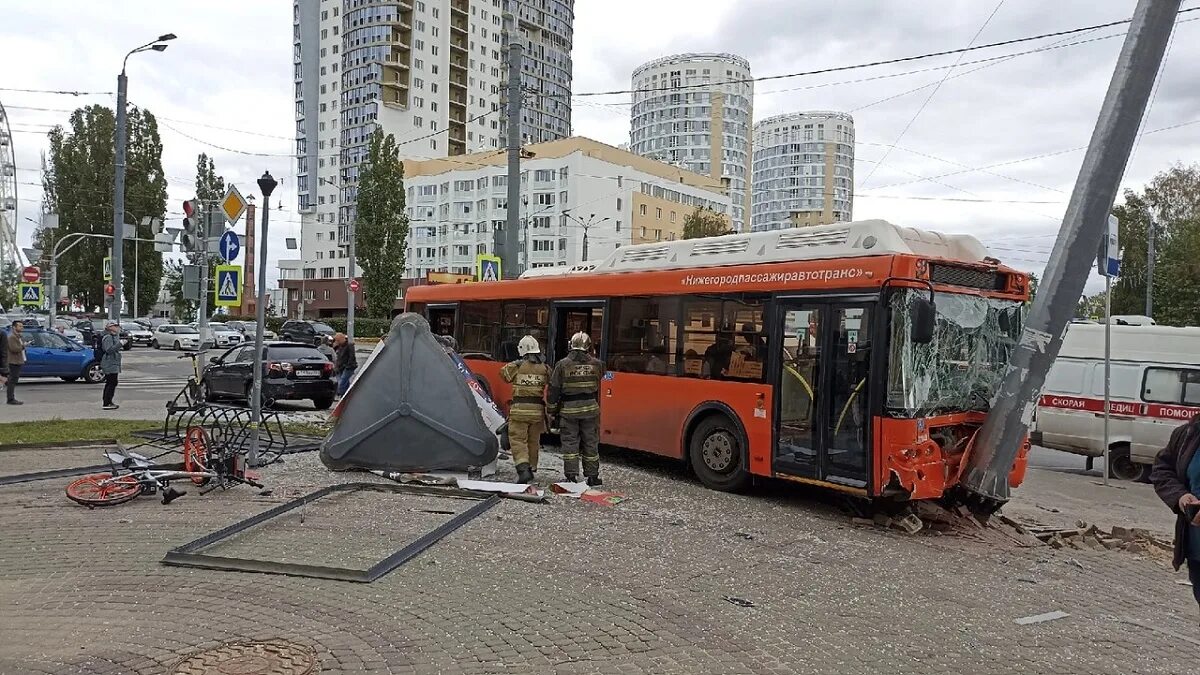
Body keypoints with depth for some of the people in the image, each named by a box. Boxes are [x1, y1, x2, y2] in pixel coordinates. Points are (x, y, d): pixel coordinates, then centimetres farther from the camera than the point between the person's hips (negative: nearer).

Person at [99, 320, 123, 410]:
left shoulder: (113, 337, 17)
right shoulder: (108, 337, -15)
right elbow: (109, 350, -27)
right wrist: (119, 344, -32)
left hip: (111, 364, 11)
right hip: (110, 364, -11)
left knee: (109, 383, 16)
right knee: (112, 383, -12)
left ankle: (107, 402, 24)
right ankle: (107, 403, -11)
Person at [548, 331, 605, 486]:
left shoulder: (562, 365, -7)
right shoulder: (596, 364, -3)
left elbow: (554, 389, -5)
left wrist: (552, 407, 5)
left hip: (569, 410, -1)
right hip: (590, 409, 1)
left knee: (570, 442, 6)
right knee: (590, 443, 10)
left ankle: (571, 476, 4)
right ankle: (592, 476, 17)